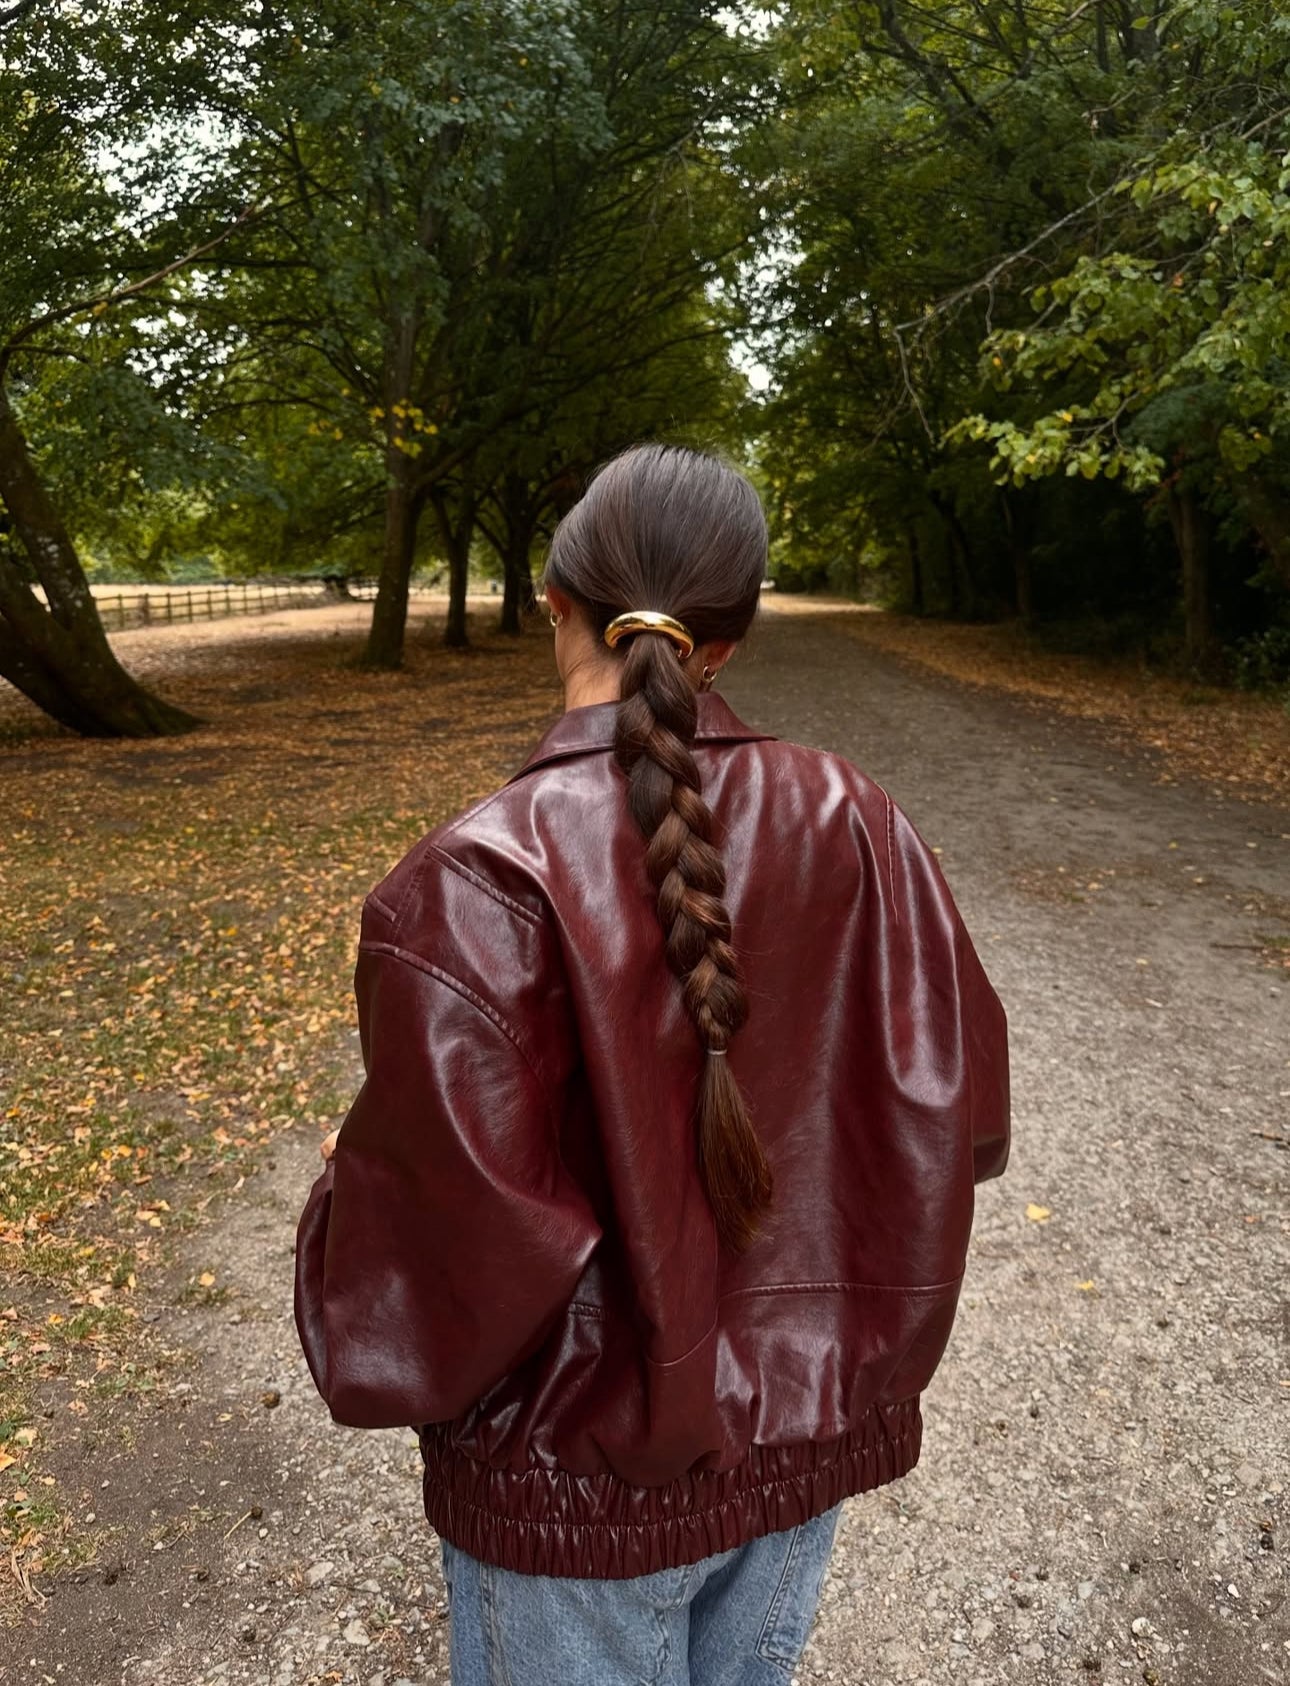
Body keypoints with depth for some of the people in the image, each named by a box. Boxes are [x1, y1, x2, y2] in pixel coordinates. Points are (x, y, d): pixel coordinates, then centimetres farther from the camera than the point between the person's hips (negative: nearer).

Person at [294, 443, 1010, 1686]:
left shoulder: (471, 890, -28)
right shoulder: (853, 825, -14)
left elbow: (443, 1269, -26)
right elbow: (960, 1111, -8)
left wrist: (346, 1196, -5)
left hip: (581, 1481, -3)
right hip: (816, 1429, 4)